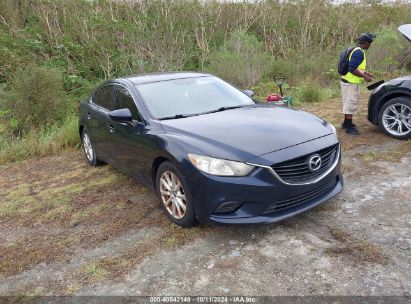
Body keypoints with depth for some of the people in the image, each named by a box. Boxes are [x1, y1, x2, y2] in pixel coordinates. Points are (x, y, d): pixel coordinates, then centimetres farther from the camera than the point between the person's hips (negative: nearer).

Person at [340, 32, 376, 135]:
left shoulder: (356, 50, 13)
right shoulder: (359, 52, -19)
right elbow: (352, 69, -26)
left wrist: (366, 73, 16)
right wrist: (365, 77, -19)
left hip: (348, 81, 10)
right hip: (351, 83, -10)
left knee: (349, 103, 19)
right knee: (351, 104, -4)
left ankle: (346, 123, 30)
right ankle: (349, 127, 2)